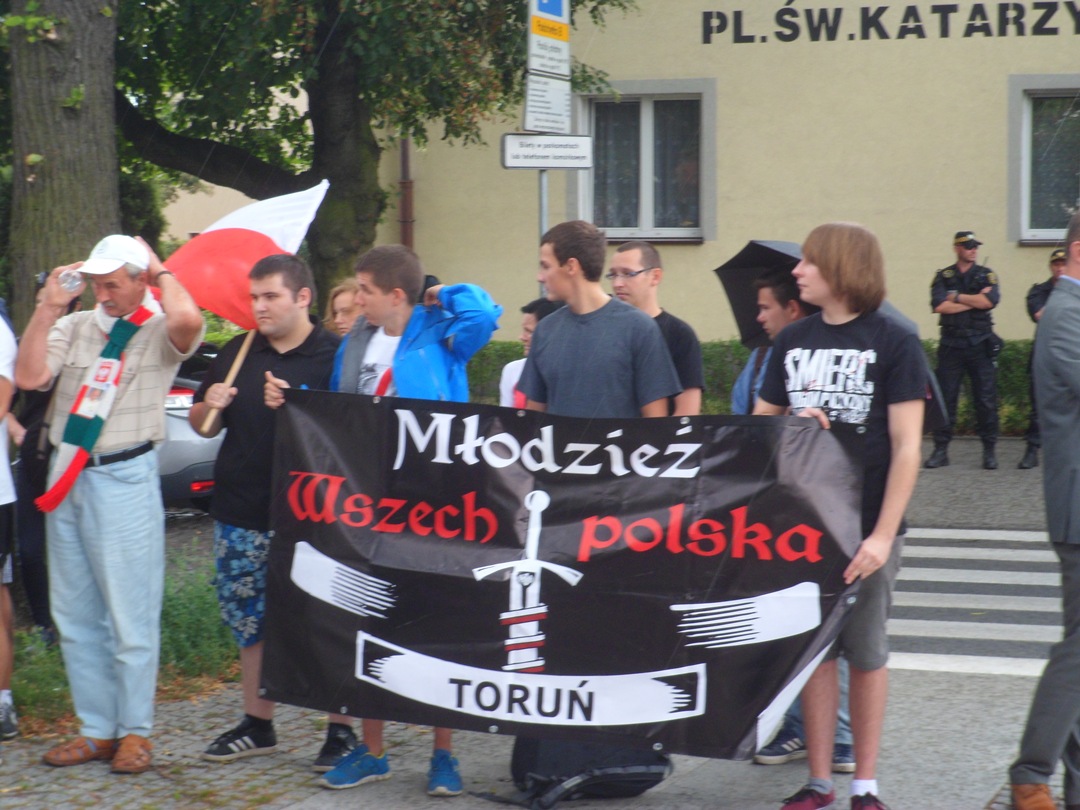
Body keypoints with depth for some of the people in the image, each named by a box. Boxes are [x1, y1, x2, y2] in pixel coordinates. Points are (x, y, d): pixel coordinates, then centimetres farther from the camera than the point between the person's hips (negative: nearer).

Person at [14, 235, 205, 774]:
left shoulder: (159, 332, -3)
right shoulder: (72, 327, 11)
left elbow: (187, 319, -29)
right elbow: (28, 378, -3)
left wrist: (162, 272, -10)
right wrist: (49, 306, -3)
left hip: (124, 480, -6)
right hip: (67, 480, 6)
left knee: (130, 617, -2)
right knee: (74, 616, 10)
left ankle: (134, 732, 9)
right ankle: (96, 729, 19)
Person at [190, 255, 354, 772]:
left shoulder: (334, 356, -5)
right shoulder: (237, 354, 12)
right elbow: (202, 425, 20)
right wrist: (210, 406, -3)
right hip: (241, 513, 6)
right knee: (249, 620, 13)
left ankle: (341, 730, 7)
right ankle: (257, 725, 25)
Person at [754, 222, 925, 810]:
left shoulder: (893, 343, -5)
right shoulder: (792, 342, 8)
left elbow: (906, 447, -9)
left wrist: (883, 535, -15)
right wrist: (793, 425, -8)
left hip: (867, 528, -4)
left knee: (866, 652, 5)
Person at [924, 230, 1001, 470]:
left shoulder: (986, 275, 8)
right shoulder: (943, 277, 7)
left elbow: (990, 301, -11)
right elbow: (939, 306, -9)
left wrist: (957, 297, -6)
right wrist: (974, 300, -8)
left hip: (980, 344, 0)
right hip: (951, 344, 0)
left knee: (986, 399, -1)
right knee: (945, 397, -1)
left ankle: (989, 450, 7)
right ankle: (941, 450, 4)